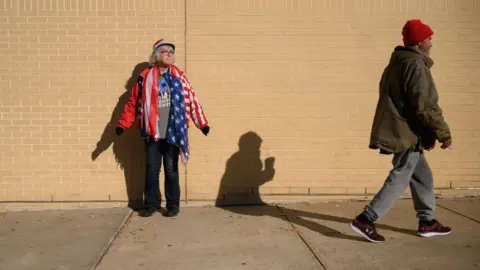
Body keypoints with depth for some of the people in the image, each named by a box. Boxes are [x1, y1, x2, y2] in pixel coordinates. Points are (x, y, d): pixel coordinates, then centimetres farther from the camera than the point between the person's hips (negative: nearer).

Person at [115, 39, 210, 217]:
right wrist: (122, 124, -2)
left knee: (171, 169, 5)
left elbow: (192, 100, 3)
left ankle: (173, 204, 18)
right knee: (152, 169, 8)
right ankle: (151, 203, 22)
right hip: (152, 133, 1)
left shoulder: (179, 77, 2)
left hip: (172, 133, -1)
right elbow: (133, 103, 4)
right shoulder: (145, 78, 1)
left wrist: (202, 123, 1)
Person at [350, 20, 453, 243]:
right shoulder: (416, 65, -15)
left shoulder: (395, 64, 16)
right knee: (399, 179, -4)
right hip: (407, 134, -10)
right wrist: (443, 133, -12)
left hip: (397, 130, 10)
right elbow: (425, 105, -21)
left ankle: (427, 222, 27)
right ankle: (365, 219, -4)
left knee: (423, 176, 18)